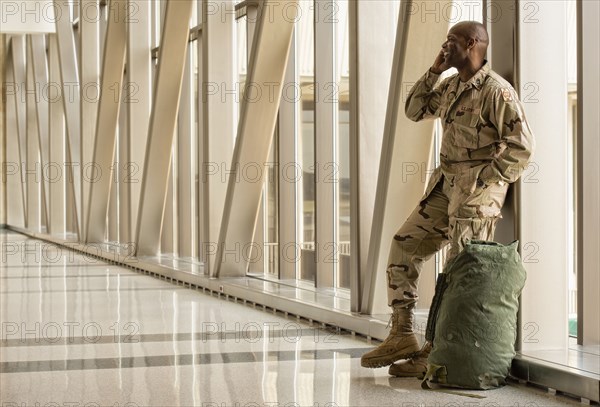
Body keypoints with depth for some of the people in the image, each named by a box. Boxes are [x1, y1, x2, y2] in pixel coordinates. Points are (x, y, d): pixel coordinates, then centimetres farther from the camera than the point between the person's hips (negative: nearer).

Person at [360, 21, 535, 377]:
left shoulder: (496, 90, -14)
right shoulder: (451, 86, 12)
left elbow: (522, 148, -16)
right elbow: (415, 110, 22)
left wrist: (483, 181, -15)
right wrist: (434, 71, 10)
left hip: (477, 188, -9)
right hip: (446, 184, 9)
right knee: (405, 245, 6)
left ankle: (437, 352, 2)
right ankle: (402, 337, 9)